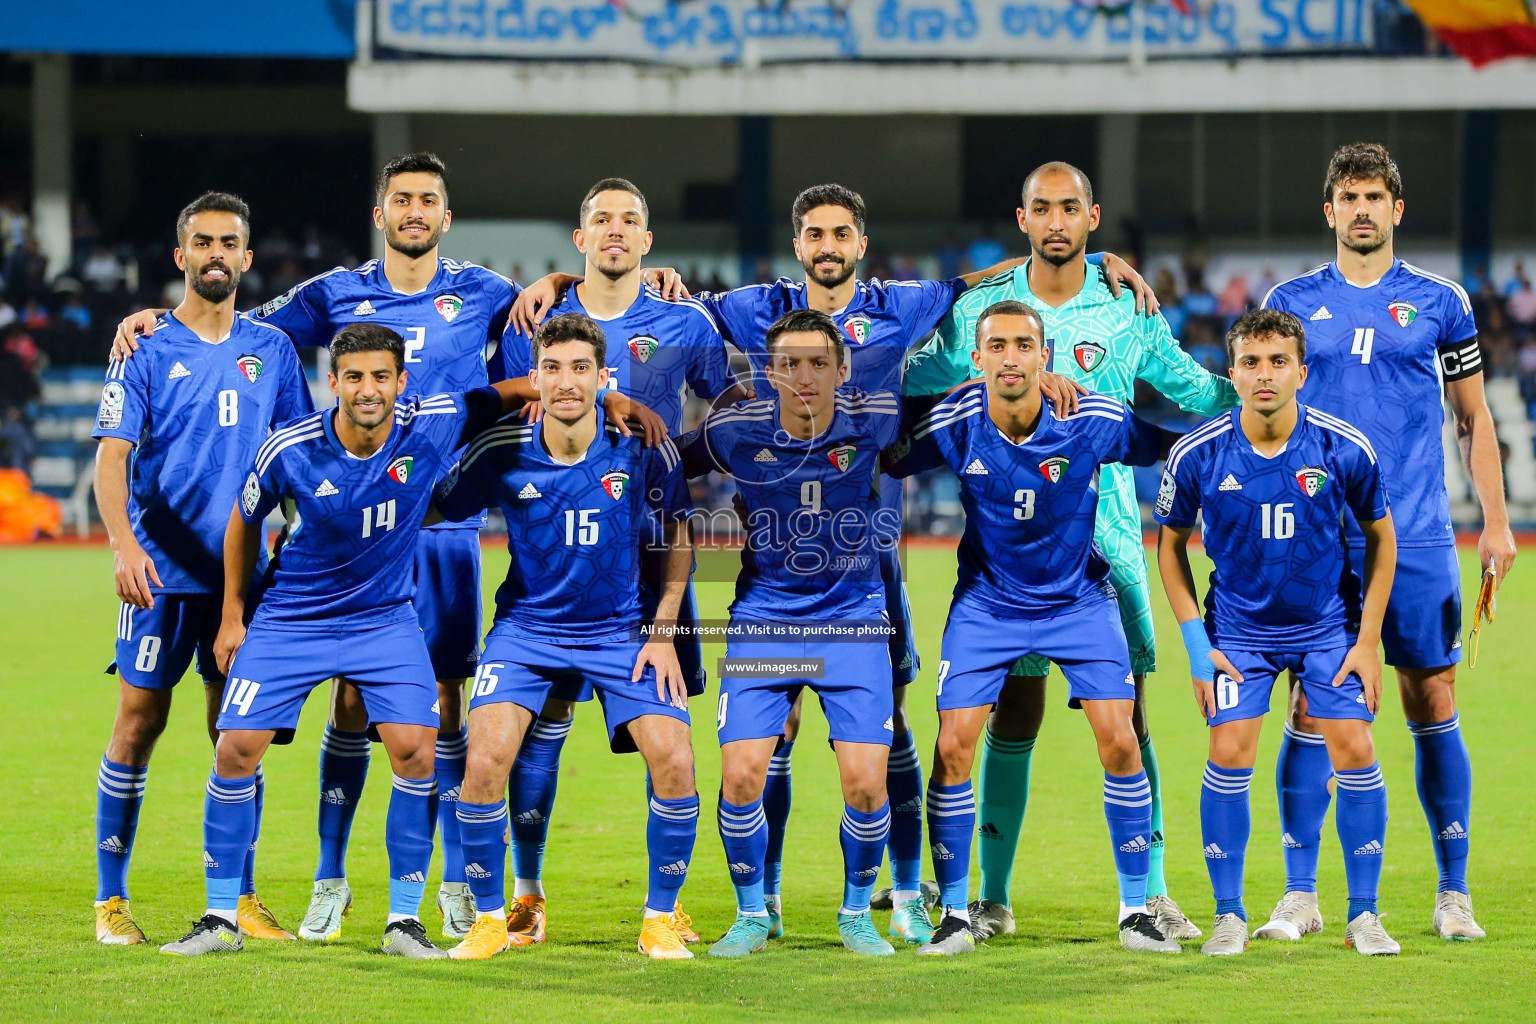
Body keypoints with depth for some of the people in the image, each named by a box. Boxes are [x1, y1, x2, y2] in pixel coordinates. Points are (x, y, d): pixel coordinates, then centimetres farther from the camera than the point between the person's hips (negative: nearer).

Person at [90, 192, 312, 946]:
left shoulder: (272, 350, 9)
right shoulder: (146, 348, -1)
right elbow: (111, 455, -8)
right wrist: (123, 542, -24)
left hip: (246, 570, 3)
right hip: (162, 570, -3)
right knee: (140, 717, -2)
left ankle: (240, 899, 11)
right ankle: (110, 898, 6)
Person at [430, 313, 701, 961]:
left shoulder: (642, 448, -10)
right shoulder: (501, 455, -12)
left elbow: (678, 537, 5)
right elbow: (436, 513, 4)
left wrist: (663, 632, 0)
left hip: (622, 629, 0)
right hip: (527, 628, 0)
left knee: (673, 761, -16)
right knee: (484, 761, -19)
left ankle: (660, 918, 4)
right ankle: (489, 919, 1)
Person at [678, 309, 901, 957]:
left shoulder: (873, 420, -12)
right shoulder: (735, 432, -12)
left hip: (852, 617, 0)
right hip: (763, 615, 0)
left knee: (865, 782, -10)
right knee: (741, 775, -10)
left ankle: (856, 914, 16)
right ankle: (751, 916, 12)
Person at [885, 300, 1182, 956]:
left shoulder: (1094, 421, -20)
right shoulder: (953, 425, -19)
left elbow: (1171, 446, -2)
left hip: (1079, 599, 0)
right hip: (986, 600, 0)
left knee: (1119, 741, -11)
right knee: (953, 746, -9)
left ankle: (1135, 910, 3)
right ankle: (955, 913, 4)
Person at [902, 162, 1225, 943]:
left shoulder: (1126, 310, 4)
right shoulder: (980, 307, 4)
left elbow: (1191, 387, 12)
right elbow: (909, 380, 14)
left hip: (1109, 535, 0)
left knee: (1125, 717, -3)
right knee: (1012, 716, 1)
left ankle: (1149, 893, 2)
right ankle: (993, 896, 9)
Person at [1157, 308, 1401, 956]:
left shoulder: (1345, 450, -16)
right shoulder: (1197, 455, -16)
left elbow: (1381, 538, 0)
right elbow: (1171, 544, 0)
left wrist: (1368, 641, -4)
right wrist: (1197, 646, -5)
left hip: (1329, 623, 0)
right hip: (1238, 628, 0)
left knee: (1353, 749, -10)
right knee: (1229, 753, -12)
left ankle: (1363, 916, 2)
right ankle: (1229, 916, 2)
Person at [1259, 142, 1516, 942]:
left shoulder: (1439, 303, 6)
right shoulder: (1291, 303, 6)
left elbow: (1473, 419, 11)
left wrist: (1496, 521, 4)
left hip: (1417, 539, 0)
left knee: (1432, 708, 1)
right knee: (1312, 709, -3)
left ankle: (1453, 895, 8)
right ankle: (1299, 896, 4)